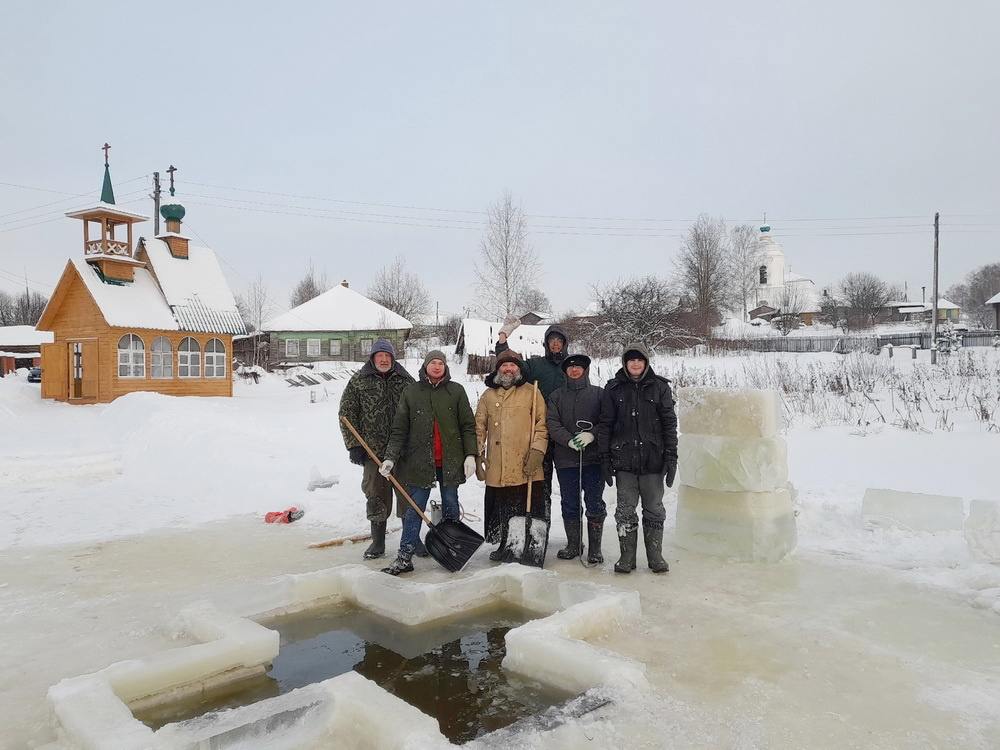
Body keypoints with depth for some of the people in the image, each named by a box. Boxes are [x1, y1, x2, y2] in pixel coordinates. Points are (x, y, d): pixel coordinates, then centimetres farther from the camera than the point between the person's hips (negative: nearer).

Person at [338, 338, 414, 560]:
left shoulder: (406, 380, 6)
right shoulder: (358, 381, 2)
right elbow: (347, 413, 2)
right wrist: (354, 445, -4)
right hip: (373, 450, -1)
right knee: (376, 496, 6)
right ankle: (378, 542, 20)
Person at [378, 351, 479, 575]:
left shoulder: (456, 391, 3)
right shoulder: (411, 392, 4)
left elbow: (468, 425, 3)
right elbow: (399, 429, 2)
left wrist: (470, 455, -5)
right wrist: (391, 457, -7)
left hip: (450, 462, 0)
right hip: (420, 462, 0)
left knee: (450, 507, 11)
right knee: (414, 509, 1)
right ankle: (404, 557, 5)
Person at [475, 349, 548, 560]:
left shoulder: (531, 392, 5)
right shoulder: (488, 395, 14)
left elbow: (542, 424, 1)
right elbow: (479, 428, 15)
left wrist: (537, 452, -9)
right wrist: (478, 456, 8)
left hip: (526, 468, -2)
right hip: (497, 468, 3)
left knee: (530, 509, 1)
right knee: (501, 510, 9)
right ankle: (503, 545, 25)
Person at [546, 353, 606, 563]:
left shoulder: (598, 393, 6)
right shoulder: (556, 396, 10)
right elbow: (552, 424, 0)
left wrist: (591, 435, -18)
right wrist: (569, 440, -15)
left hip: (593, 458, -2)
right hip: (565, 459, 2)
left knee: (595, 504, 0)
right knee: (570, 505, 10)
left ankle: (595, 548, 11)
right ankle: (573, 544, 23)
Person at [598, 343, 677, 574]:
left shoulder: (659, 387, 3)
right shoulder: (614, 388, 4)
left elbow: (669, 423, 3)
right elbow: (605, 425, 5)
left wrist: (671, 456, -3)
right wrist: (605, 458, 1)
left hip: (653, 459, 0)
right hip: (624, 459, 0)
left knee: (654, 509, 8)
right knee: (625, 510, 5)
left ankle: (655, 556, 20)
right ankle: (627, 556, 16)